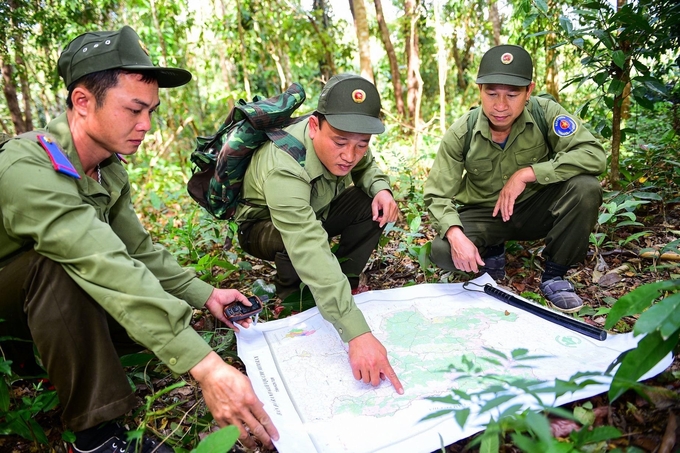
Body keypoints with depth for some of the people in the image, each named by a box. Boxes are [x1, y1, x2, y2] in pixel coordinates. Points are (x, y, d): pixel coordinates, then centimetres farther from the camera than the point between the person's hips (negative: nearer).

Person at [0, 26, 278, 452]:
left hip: (52, 302, 7)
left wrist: (205, 294, -14)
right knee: (61, 264, -38)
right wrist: (207, 366, -51)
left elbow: (138, 249, -3)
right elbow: (109, 269, -46)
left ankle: (48, 350, 9)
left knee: (168, 317, -7)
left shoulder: (110, 169, -6)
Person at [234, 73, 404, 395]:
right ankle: (288, 295, -6)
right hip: (264, 226, -5)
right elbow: (310, 251, -52)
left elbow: (366, 167, 2)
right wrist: (358, 334, -58)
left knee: (375, 207, -17)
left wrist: (380, 188, -24)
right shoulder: (283, 168, -42)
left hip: (316, 211, 6)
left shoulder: (345, 146, -21)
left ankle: (347, 283, -1)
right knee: (295, 242, -39)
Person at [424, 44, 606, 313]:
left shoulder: (545, 113, -18)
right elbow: (437, 195, -16)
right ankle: (491, 253, 10)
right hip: (485, 214, 0)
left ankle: (554, 274, -6)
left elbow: (594, 155, -26)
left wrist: (526, 173, -34)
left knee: (585, 188, -29)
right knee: (442, 251, -28)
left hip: (537, 209, 1)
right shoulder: (461, 133, -17)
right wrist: (455, 235, -35)